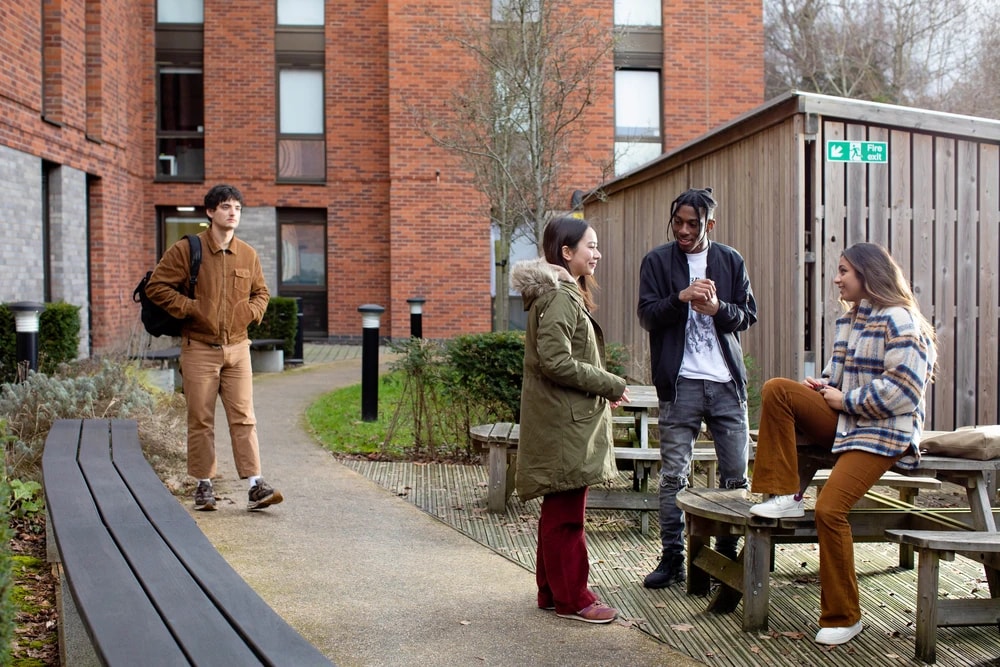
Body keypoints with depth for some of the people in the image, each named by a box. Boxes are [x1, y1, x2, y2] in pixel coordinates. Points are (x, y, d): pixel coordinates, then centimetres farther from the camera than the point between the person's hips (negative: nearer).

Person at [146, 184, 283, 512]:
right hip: (199, 349, -3)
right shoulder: (186, 250, -3)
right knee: (201, 420, 4)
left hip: (237, 348, 3)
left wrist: (251, 311, 2)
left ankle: (255, 486, -4)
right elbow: (157, 286, -4)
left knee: (244, 417, -2)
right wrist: (189, 308, -11)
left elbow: (261, 292, 23)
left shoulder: (249, 255, 9)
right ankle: (204, 486, 14)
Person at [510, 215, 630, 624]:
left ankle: (552, 591, 24)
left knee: (559, 509, 16)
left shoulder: (565, 294, 17)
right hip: (564, 422, -11)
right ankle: (571, 598, 6)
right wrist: (611, 385, -14)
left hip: (569, 418, 11)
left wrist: (603, 388, 11)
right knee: (567, 513, -2)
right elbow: (555, 361, -23)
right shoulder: (560, 297, -15)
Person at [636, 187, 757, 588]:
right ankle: (672, 558, 8)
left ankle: (728, 553, 16)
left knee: (737, 473, 3)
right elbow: (647, 315, -3)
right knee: (673, 475, 0)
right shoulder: (657, 261, 5)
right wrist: (681, 297, -20)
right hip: (680, 382, -2)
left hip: (727, 381, 2)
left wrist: (718, 308, -12)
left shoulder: (730, 261, 11)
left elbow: (748, 315, 8)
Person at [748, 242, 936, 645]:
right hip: (844, 419, 8)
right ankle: (785, 496, -11)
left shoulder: (898, 321, -13)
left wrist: (845, 400, -14)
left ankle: (843, 617, -5)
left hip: (882, 433, -8)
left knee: (830, 509, -21)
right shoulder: (850, 320, 14)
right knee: (776, 390, -14)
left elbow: (902, 389, -21)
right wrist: (825, 385, 3)